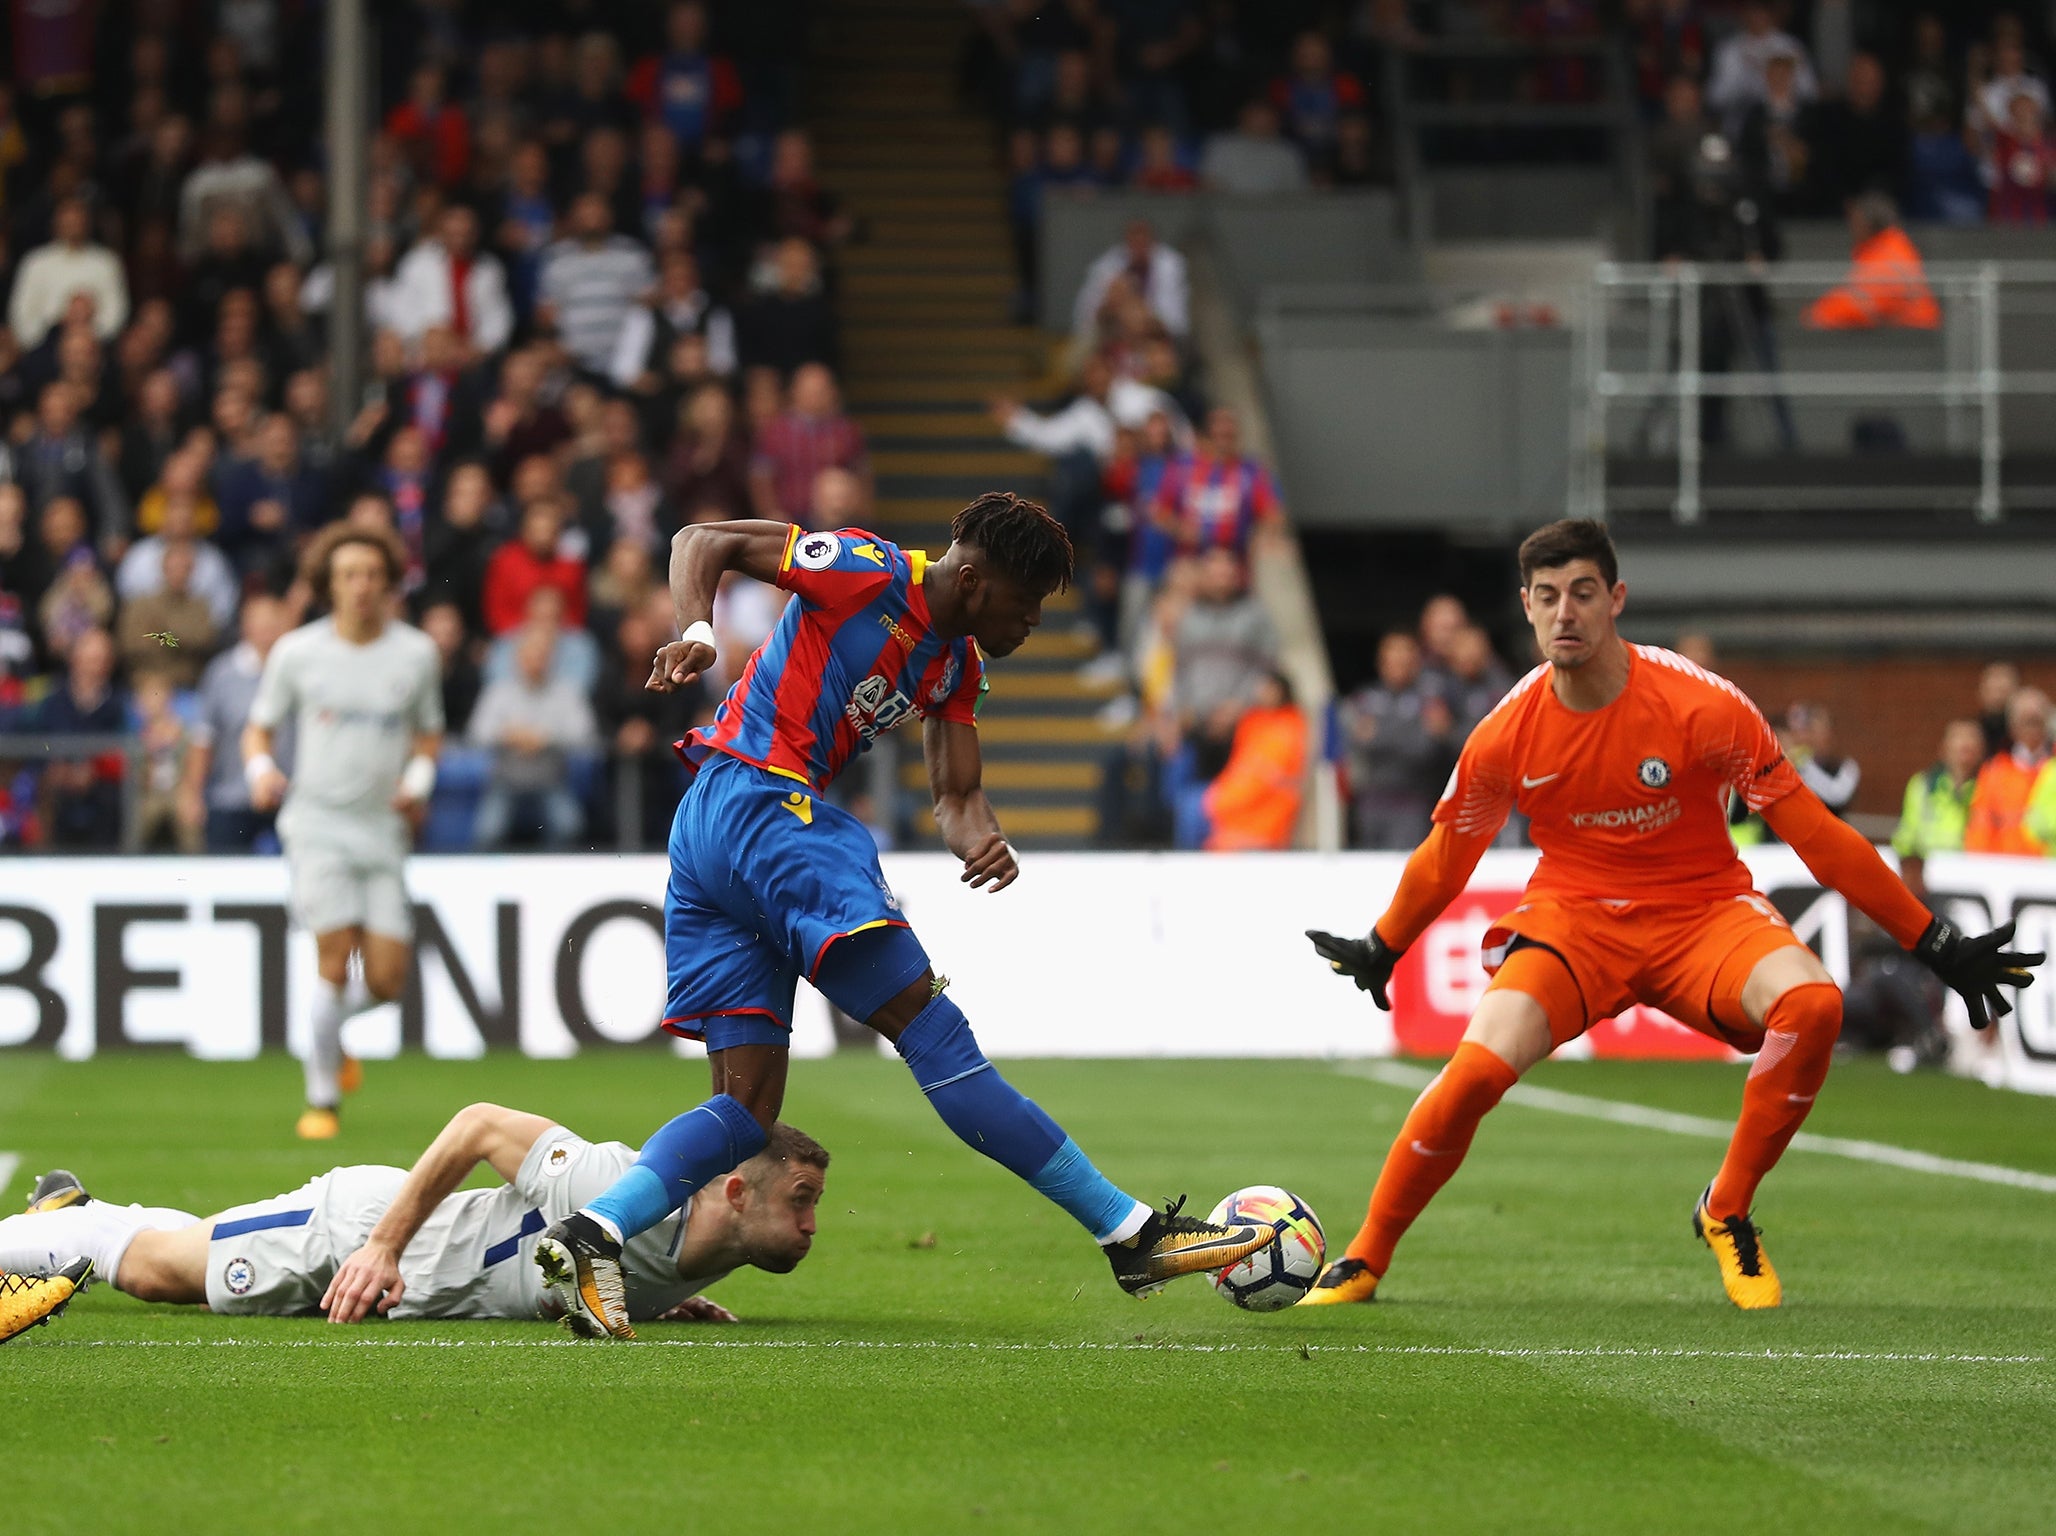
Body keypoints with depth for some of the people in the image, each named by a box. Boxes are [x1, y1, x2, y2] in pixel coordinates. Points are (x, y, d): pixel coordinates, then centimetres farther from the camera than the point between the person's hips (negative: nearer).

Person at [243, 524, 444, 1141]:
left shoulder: (416, 653, 3)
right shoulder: (297, 652, -1)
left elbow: (429, 735, 16)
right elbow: (259, 728, 9)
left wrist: (418, 783, -4)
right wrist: (261, 770, -12)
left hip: (383, 829, 2)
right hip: (317, 819, -2)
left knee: (387, 980, -4)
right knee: (335, 958, -16)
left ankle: (332, 1027, 32)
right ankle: (322, 1100, -2)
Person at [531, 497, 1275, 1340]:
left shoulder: (957, 664, 17)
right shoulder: (868, 573, -7)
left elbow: (957, 794, 12)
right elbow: (701, 540, -4)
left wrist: (980, 837, -11)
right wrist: (695, 631, -23)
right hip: (763, 803, -10)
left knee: (747, 1107, 4)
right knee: (931, 1027, -11)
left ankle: (590, 1234, -14)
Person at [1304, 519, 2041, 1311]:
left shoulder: (1702, 705, -16)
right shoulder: (1505, 737, -10)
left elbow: (1812, 831, -10)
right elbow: (1444, 860, 10)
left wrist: (1936, 944, -10)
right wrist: (1378, 952, 22)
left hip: (1702, 911, -1)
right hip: (1573, 917, 1)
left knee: (1812, 1003, -31)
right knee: (1479, 1066, -25)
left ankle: (1727, 1213, -10)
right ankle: (1364, 1259, -4)